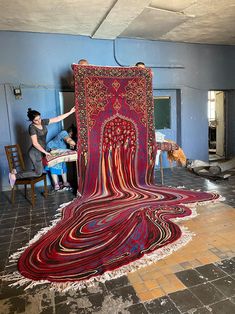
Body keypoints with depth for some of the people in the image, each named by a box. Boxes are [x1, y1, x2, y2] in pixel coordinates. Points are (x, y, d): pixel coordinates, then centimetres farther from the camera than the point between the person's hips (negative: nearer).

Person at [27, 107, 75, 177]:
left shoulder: (43, 122, 0)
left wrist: (70, 112, -3)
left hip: (42, 150, 7)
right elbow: (35, 143, -21)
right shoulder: (32, 127, -19)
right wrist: (45, 152, -20)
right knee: (39, 173, 0)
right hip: (35, 152, -7)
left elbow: (57, 119, 0)